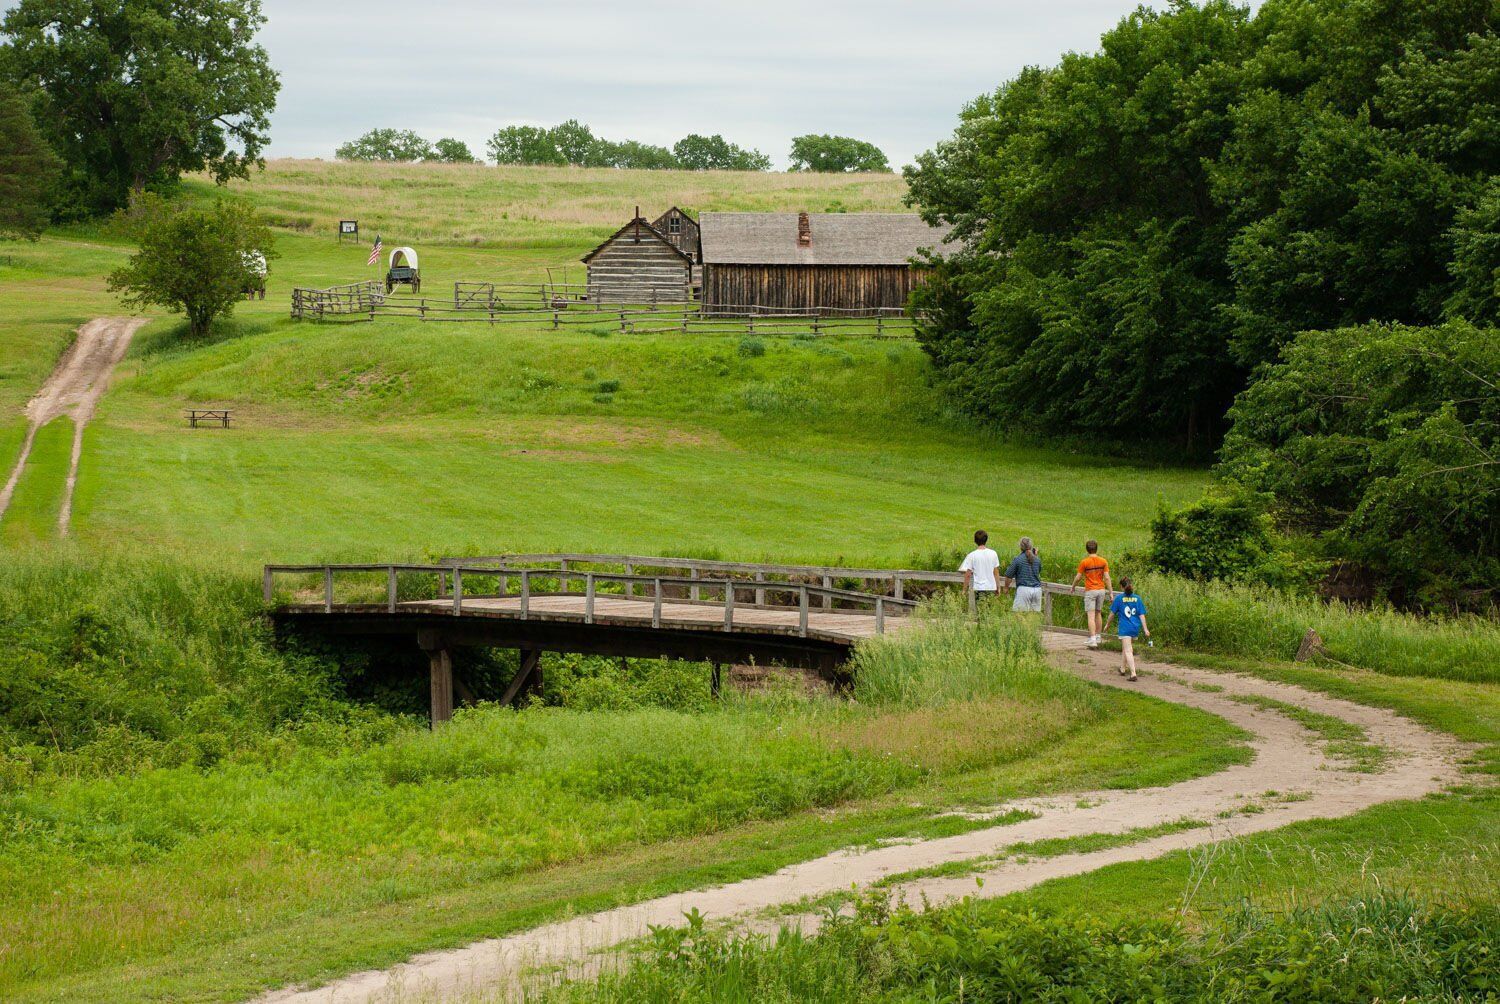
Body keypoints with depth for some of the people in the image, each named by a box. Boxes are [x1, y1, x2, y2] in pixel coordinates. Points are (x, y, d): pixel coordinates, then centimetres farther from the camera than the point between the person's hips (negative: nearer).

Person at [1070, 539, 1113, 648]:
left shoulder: (1084, 562, -9)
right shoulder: (1103, 561, -1)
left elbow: (1078, 577, -3)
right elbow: (1106, 578, -3)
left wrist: (1073, 587, 16)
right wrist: (1111, 593, 1)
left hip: (1090, 591, -4)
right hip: (1101, 590, 4)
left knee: (1091, 616, -5)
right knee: (1098, 613, 18)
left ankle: (1092, 640, -13)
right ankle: (1098, 638, 26)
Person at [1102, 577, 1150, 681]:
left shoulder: (1119, 598, -6)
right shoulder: (1137, 598, 3)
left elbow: (1112, 613, 2)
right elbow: (1142, 615, 1)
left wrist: (1107, 625, 16)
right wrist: (1145, 629, 3)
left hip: (1125, 628, -5)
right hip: (1135, 628, 5)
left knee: (1128, 651, -7)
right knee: (1128, 648, 24)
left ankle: (1133, 673, -20)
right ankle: (1123, 668, 41)